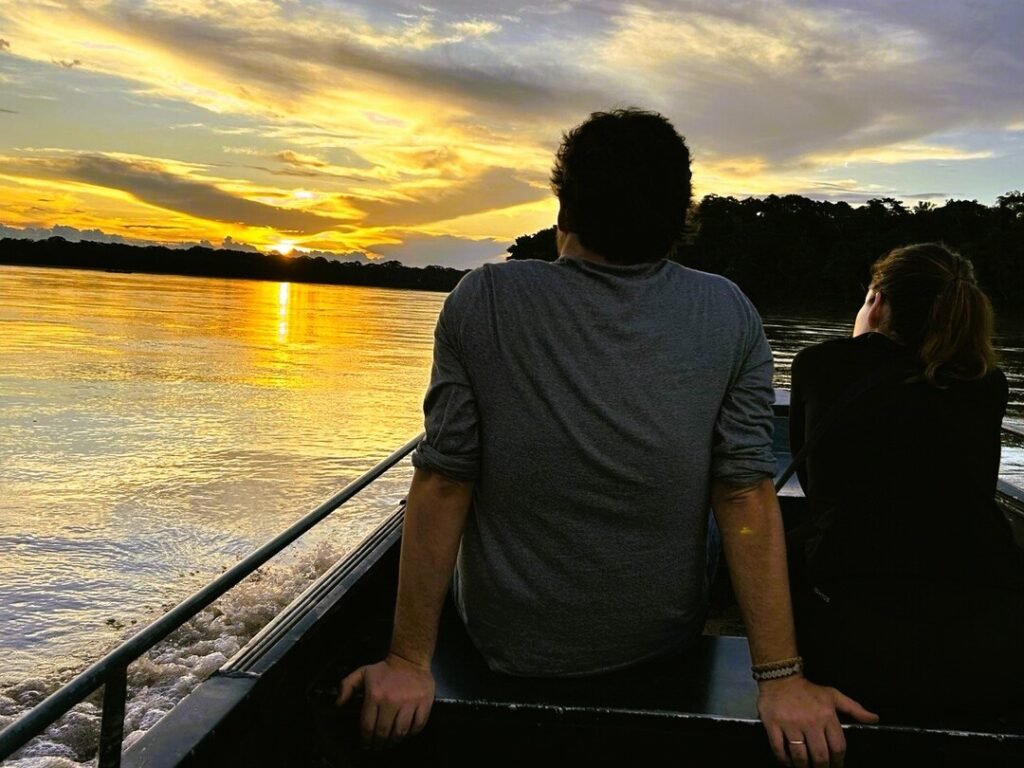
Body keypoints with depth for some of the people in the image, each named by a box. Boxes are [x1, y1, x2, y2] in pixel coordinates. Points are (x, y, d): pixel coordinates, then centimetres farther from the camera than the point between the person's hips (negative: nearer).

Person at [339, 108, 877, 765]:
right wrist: (782, 678, -10)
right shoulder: (731, 318, -12)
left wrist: (410, 661, -10)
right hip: (664, 643, 1)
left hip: (509, 649, -1)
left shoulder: (483, 302, -16)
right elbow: (748, 499, -14)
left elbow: (443, 486, -16)